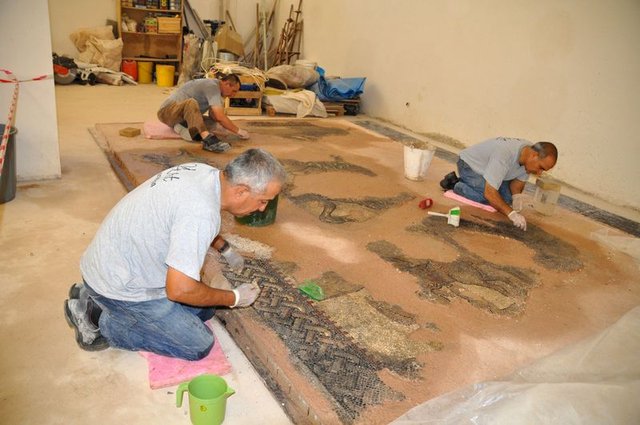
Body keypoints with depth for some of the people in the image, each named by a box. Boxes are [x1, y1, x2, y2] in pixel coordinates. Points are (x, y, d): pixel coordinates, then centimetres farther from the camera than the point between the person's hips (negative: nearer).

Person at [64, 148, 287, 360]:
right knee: (199, 345, -5)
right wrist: (234, 298, -14)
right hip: (120, 286, -9)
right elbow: (179, 289, -29)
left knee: (204, 309, 14)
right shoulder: (202, 213, -34)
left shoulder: (202, 171, -5)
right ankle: (100, 320, 2)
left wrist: (225, 248, 20)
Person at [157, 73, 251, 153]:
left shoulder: (214, 86, 11)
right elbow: (220, 117, -29)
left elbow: (213, 116, 5)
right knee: (191, 102, -40)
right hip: (167, 111, -10)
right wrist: (238, 131, -20)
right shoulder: (212, 86, -21)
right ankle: (207, 138, -54)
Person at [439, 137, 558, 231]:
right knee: (490, 198, -27)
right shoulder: (505, 155, -40)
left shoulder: (530, 155, -16)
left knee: (507, 199, -5)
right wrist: (511, 213, -43)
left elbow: (518, 181, 0)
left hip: (489, 166, 8)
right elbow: (489, 193, -41)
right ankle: (457, 186, -4)